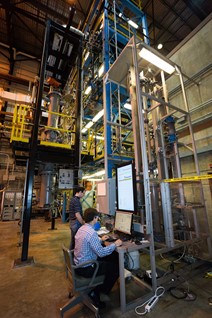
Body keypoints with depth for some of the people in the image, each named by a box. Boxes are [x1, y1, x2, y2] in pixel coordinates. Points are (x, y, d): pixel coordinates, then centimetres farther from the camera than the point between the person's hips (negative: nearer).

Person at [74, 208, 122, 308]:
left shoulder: (82, 228, 0)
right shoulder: (91, 232, -29)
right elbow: (101, 253, -26)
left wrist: (101, 240, 18)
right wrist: (115, 244, -14)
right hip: (86, 268, -9)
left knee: (113, 257, 18)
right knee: (116, 266, 3)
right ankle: (96, 292, 13)